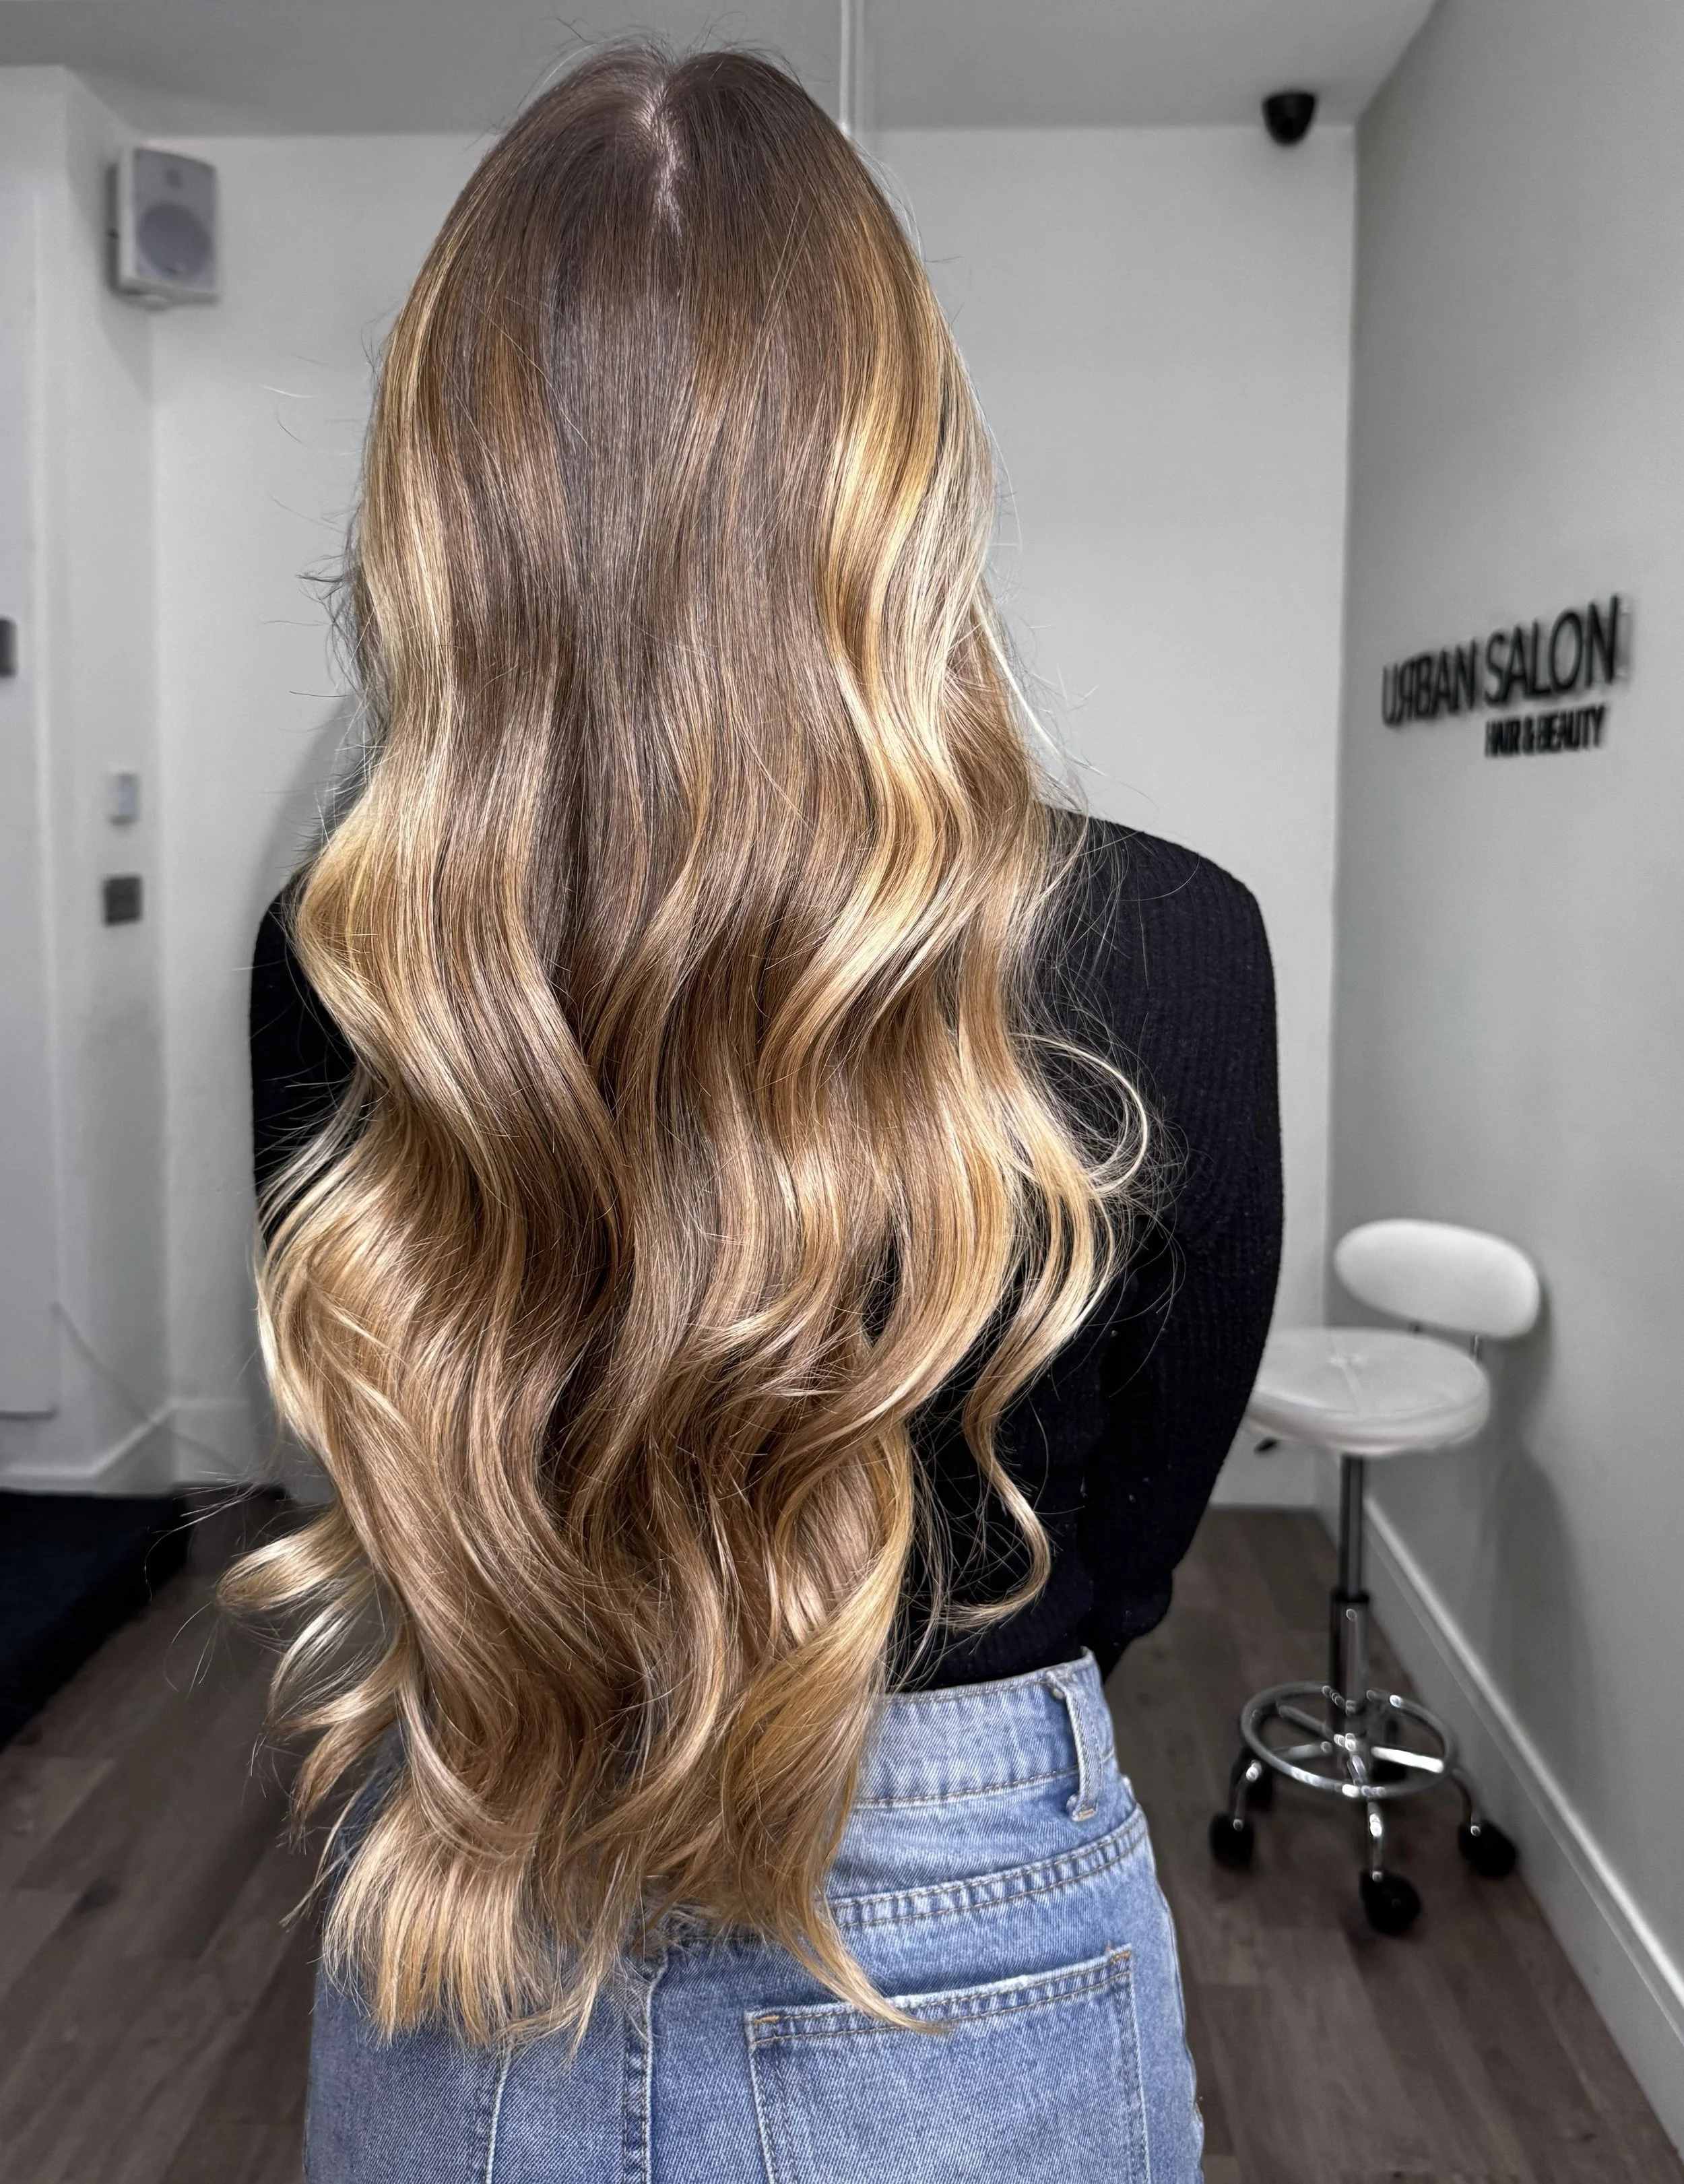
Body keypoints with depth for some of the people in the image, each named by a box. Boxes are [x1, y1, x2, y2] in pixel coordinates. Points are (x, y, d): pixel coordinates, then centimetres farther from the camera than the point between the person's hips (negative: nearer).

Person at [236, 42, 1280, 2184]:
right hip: (971, 1966, -1)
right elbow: (1119, 1554, -7)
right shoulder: (1161, 957, -22)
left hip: (450, 1973, 2)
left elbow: (394, 1514, -2)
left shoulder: (330, 965, -18)